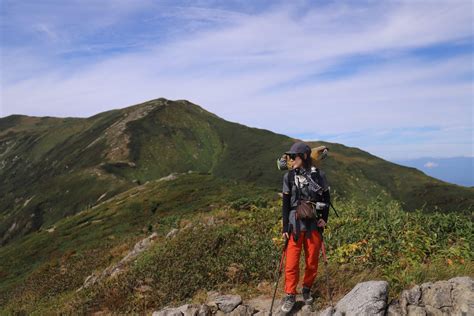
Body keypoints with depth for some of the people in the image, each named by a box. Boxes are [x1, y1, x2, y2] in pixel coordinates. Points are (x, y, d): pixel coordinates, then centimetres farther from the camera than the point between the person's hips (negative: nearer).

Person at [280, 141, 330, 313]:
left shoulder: (318, 175, -4)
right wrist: (285, 227, -2)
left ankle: (307, 289, 32)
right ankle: (290, 295, 15)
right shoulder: (289, 176, -2)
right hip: (295, 225, 0)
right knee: (291, 263, -1)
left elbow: (326, 198, 7)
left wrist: (324, 218, -5)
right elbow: (286, 203, 1)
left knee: (312, 261, 10)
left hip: (314, 224, 0)